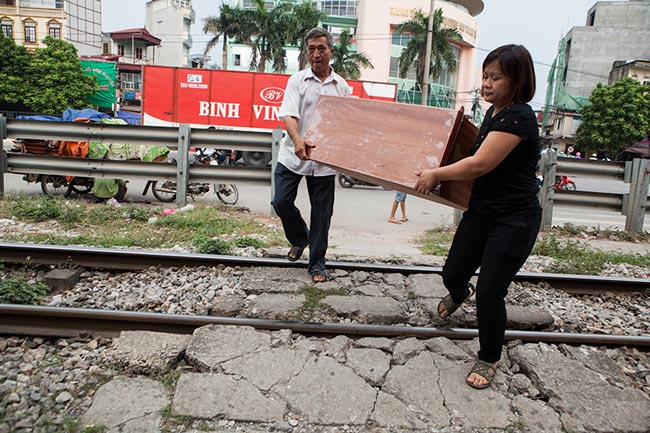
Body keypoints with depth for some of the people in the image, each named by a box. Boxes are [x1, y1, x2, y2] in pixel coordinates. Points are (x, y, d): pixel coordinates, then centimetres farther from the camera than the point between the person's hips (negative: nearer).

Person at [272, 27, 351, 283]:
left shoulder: (342, 86, 8)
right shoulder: (297, 80, 1)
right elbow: (288, 114, -13)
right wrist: (298, 140, -32)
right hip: (293, 155, 0)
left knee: (322, 212, 3)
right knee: (281, 202, -1)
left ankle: (317, 264, 17)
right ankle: (300, 238, 30)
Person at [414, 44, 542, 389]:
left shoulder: (518, 117, -20)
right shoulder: (494, 112, 9)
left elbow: (480, 164, -24)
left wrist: (436, 174, -13)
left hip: (514, 221, -8)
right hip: (480, 212, 8)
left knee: (489, 294, -6)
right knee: (453, 274, 14)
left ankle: (489, 360, 19)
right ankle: (459, 294, 53)